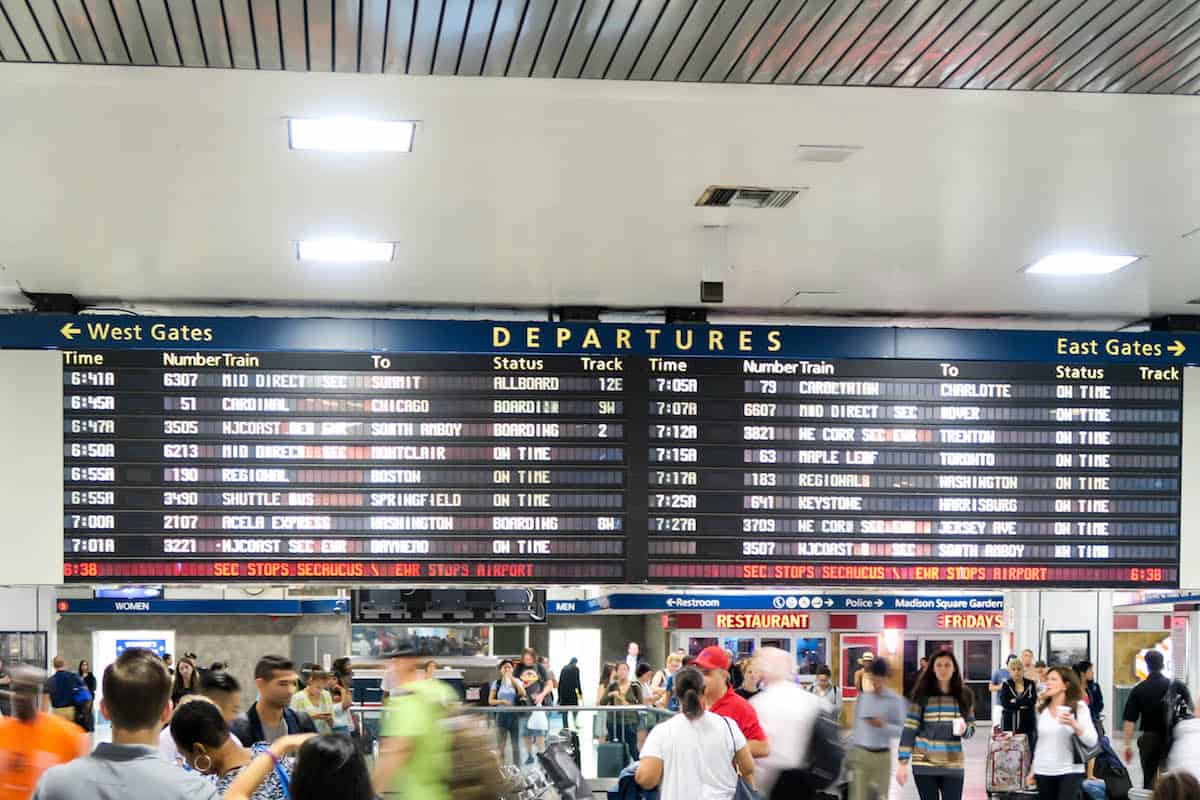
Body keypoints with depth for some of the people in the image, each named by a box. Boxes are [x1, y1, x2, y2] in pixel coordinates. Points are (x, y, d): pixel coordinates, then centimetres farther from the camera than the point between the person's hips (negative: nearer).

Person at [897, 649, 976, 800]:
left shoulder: (964, 696, 5)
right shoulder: (922, 695, -3)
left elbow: (971, 728, 12)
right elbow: (909, 729, -3)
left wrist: (964, 730, -12)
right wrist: (903, 762, -8)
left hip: (953, 766, 2)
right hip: (924, 764, -1)